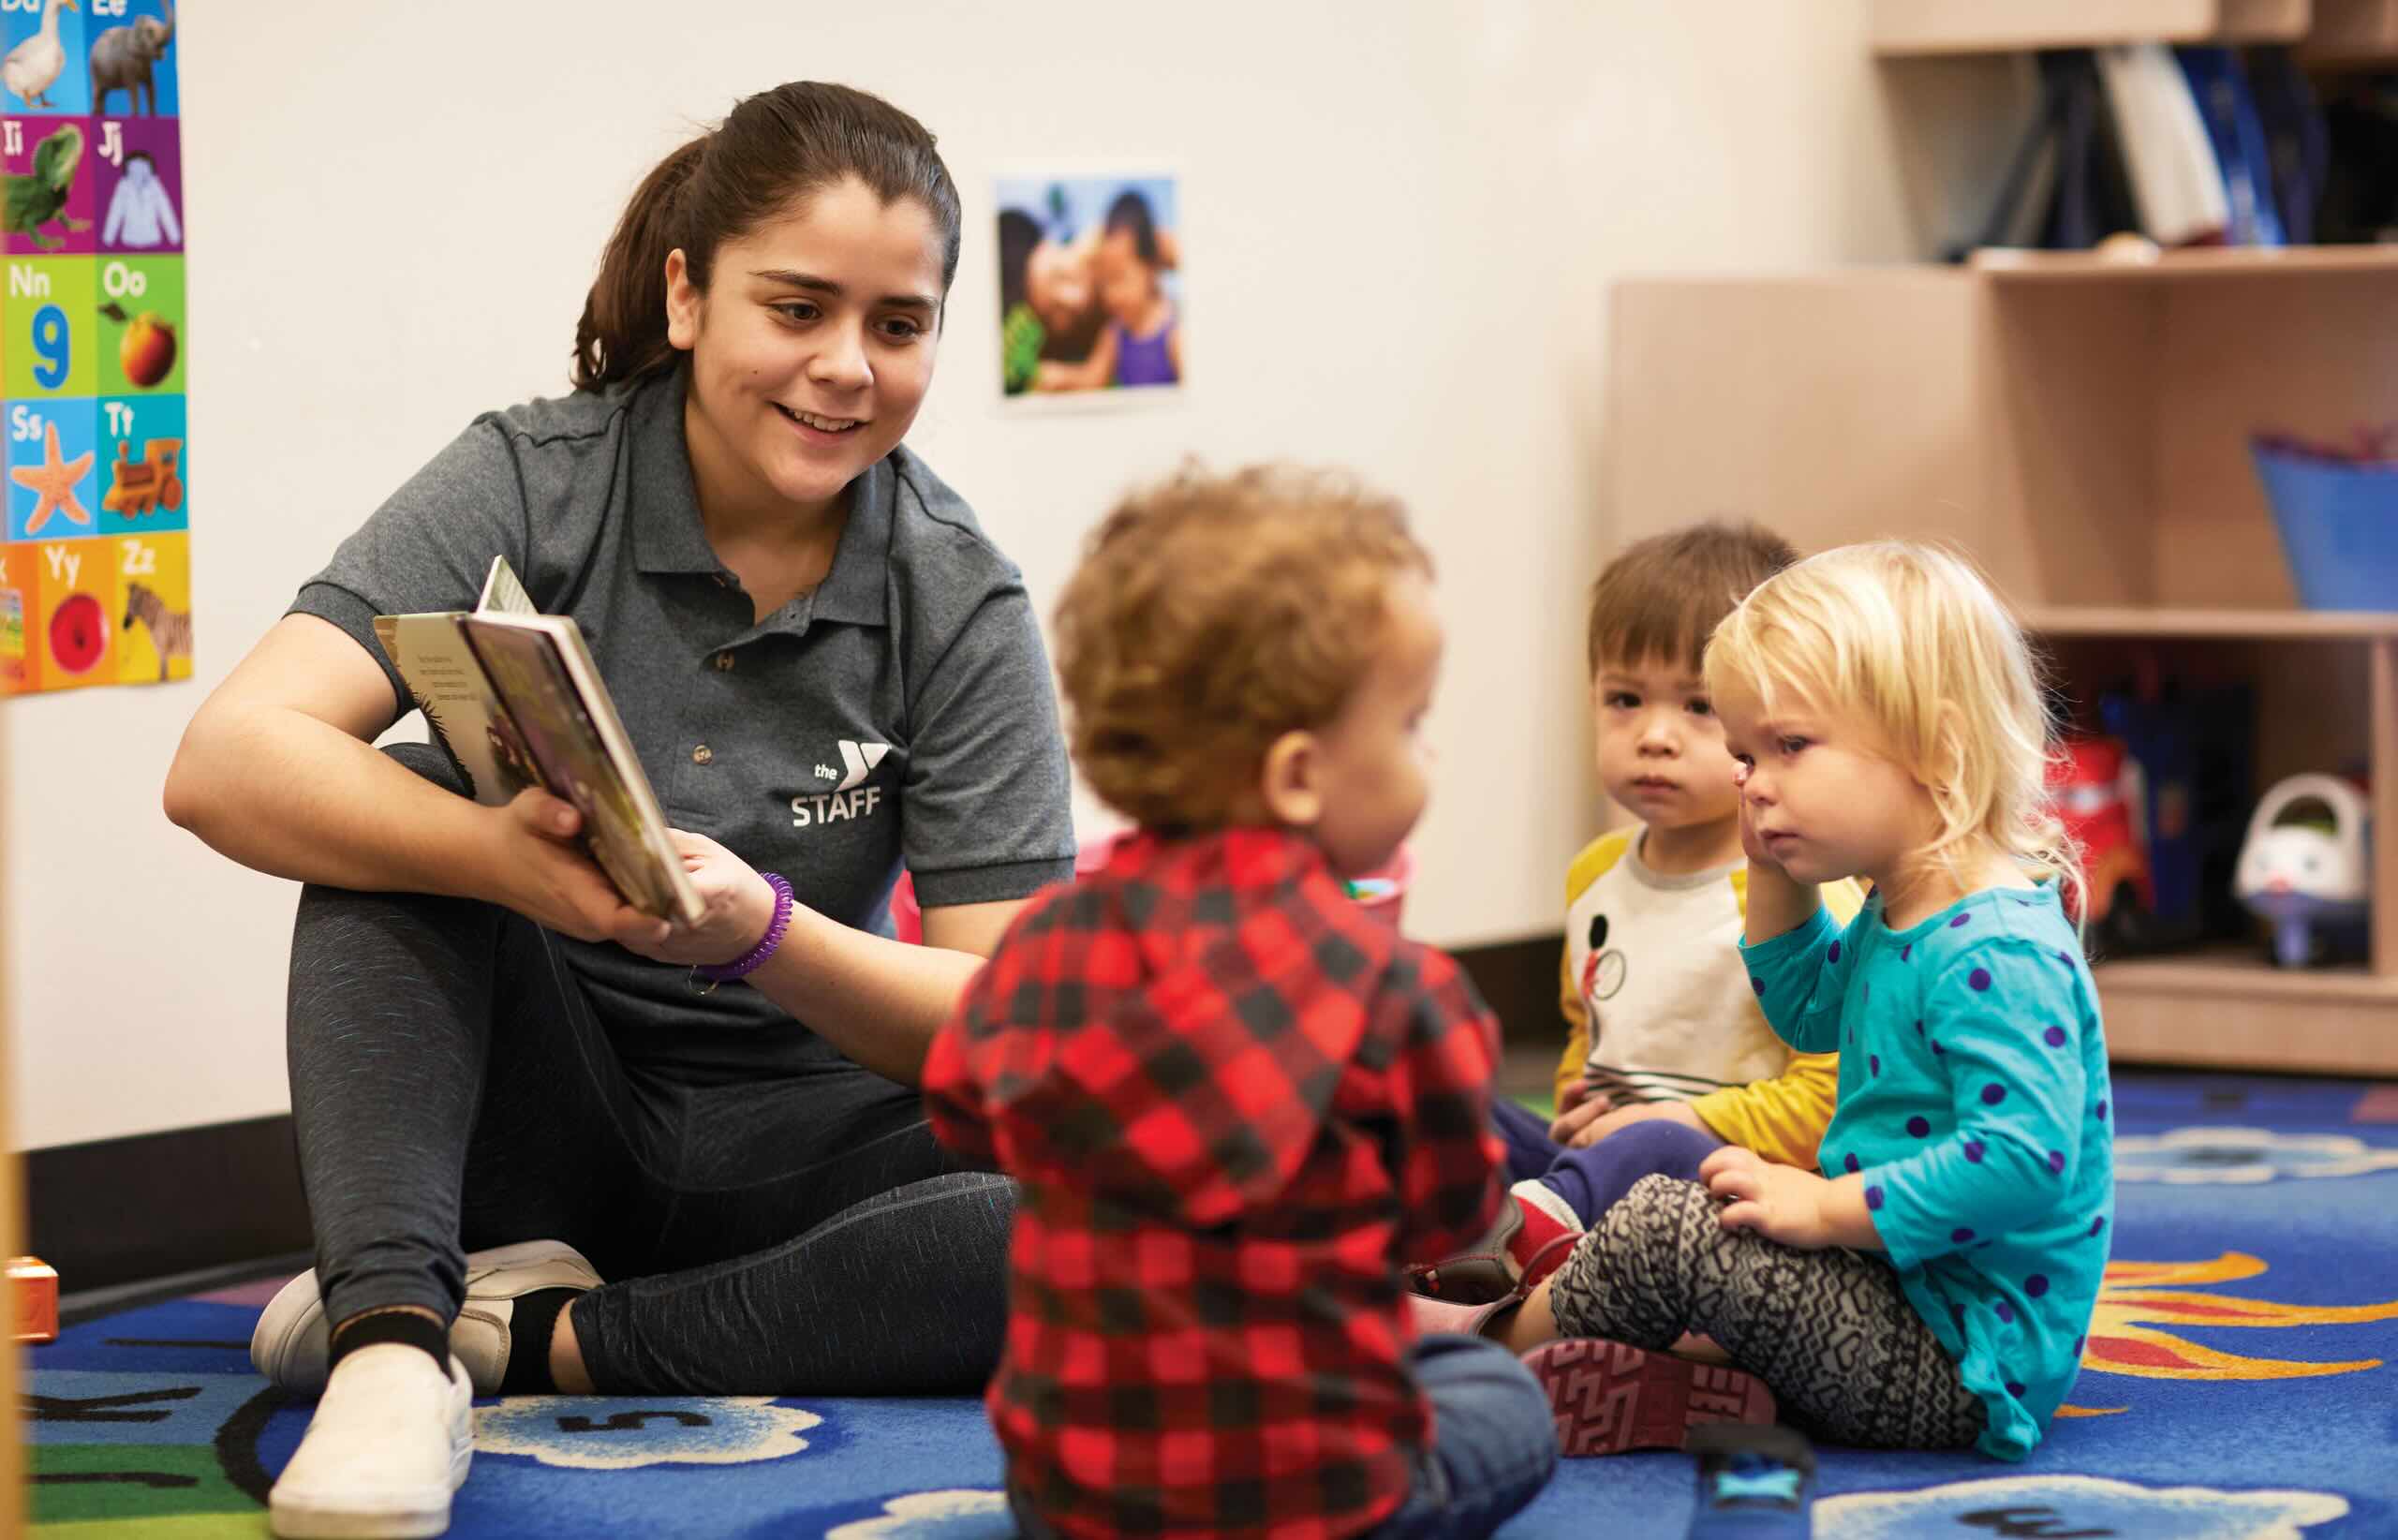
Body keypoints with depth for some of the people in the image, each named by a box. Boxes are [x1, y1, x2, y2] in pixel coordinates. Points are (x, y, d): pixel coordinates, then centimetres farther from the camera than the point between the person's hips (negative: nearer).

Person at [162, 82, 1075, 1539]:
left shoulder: (961, 607, -6)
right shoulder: (537, 486, -9)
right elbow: (226, 763, -23)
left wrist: (765, 931, -30)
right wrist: (509, 857, -41)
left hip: (789, 1134, 1)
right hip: (533, 1117, 0)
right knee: (407, 804, -25)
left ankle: (527, 1331, -21)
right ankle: (391, 1345, -38)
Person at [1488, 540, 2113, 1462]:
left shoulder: (1998, 951, -23)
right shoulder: (1894, 920, 11)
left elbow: (2022, 1162, -33)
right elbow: (1809, 1014, 33)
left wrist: (1824, 1208, -25)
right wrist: (1775, 879, 15)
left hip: (1961, 1363, -11)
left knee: (1662, 1229, -12)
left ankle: (1496, 1337, 11)